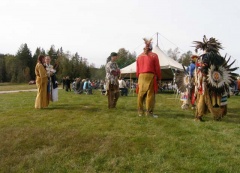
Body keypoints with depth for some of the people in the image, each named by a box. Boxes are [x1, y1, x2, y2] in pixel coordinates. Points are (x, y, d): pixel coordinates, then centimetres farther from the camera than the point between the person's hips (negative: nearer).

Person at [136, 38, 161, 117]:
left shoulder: (139, 56, 11)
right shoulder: (154, 56, 0)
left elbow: (137, 69, 11)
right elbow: (157, 68, -1)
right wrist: (158, 78, 8)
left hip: (141, 76, 4)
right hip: (150, 76, -4)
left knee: (141, 94, 7)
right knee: (150, 94, -2)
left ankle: (140, 112, 13)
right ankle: (149, 112, -2)